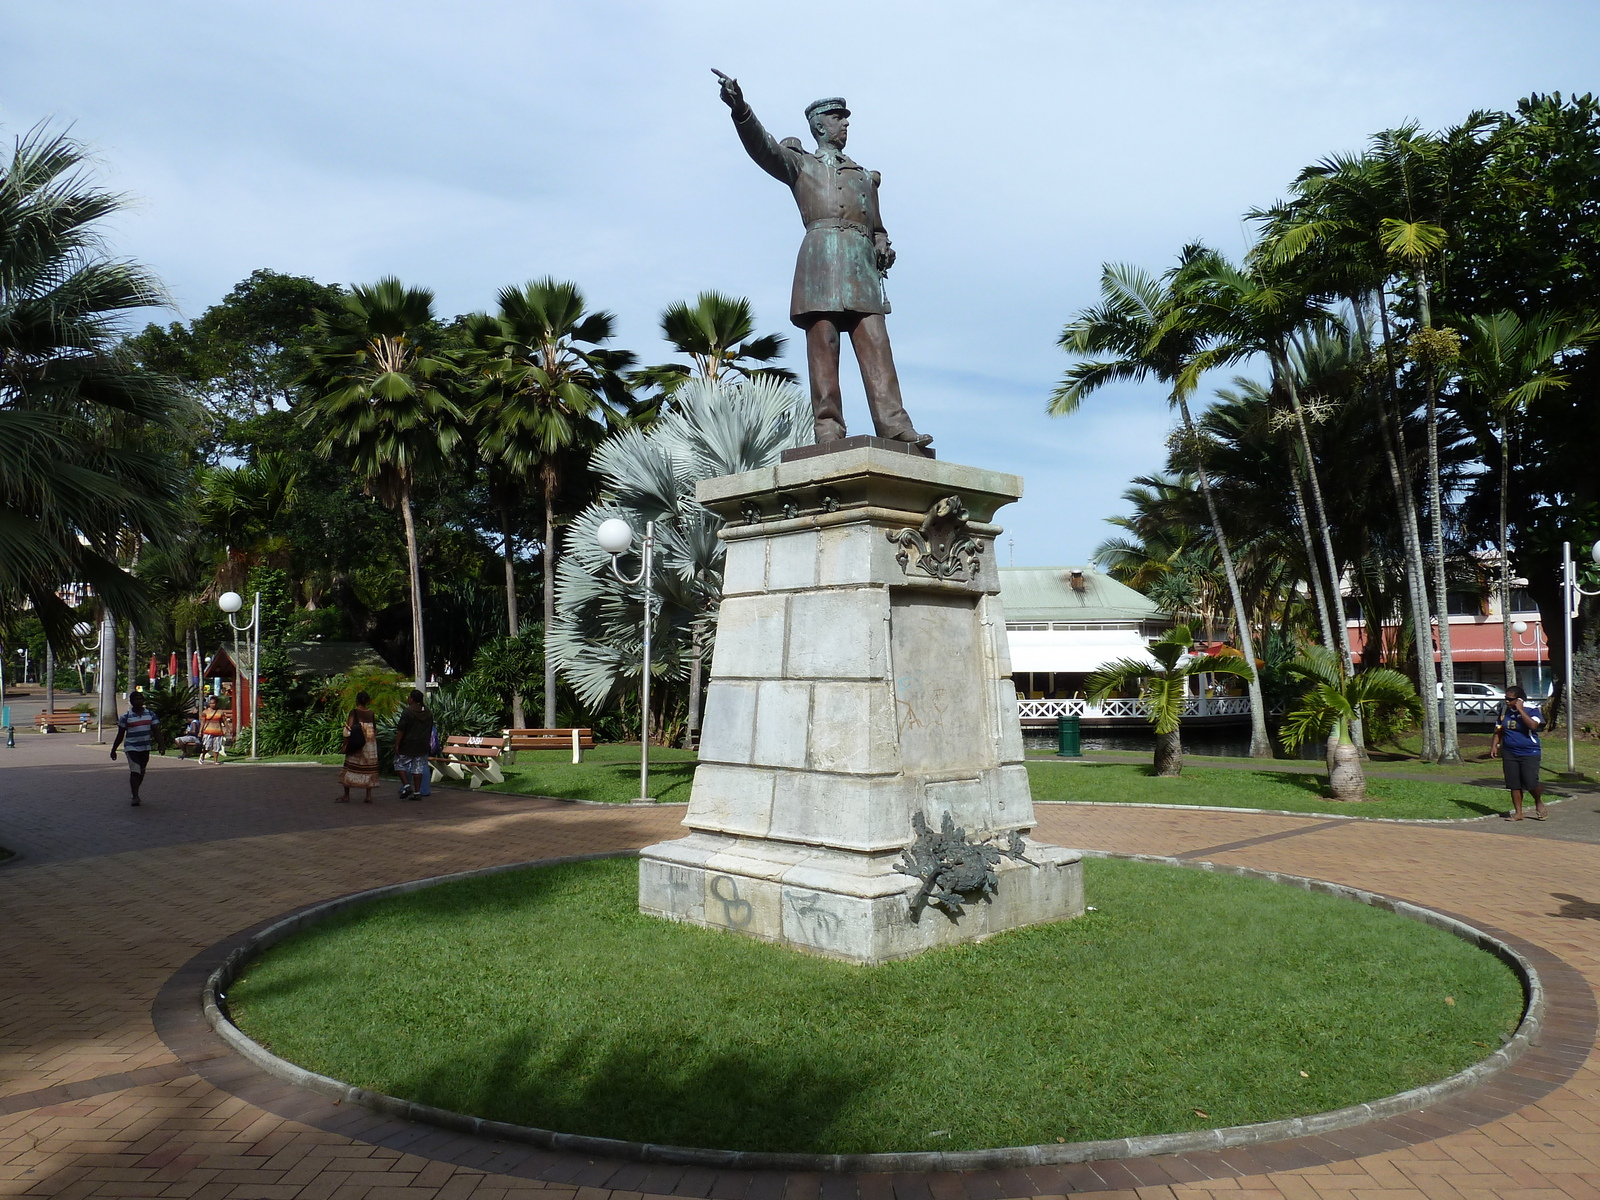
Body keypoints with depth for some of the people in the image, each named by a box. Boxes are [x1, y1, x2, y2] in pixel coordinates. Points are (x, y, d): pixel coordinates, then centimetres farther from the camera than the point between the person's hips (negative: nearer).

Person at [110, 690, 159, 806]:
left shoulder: (150, 714, 5)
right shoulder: (126, 716, -4)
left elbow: (155, 731, 7)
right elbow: (120, 735, 1)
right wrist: (113, 750, 2)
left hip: (145, 748, 4)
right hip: (132, 748, -4)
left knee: (141, 772, 14)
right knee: (135, 771, -14)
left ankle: (135, 793, 31)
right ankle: (135, 796, -13)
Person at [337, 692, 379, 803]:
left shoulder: (354, 712, -8)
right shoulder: (371, 713, 4)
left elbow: (349, 729, -13)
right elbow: (375, 730, 7)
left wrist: (345, 744, -9)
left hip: (357, 744, -4)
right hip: (370, 744, 4)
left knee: (350, 769, 7)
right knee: (369, 769, 7)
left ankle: (346, 796, 11)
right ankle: (369, 796, 3)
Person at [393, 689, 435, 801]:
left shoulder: (407, 712, -11)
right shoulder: (428, 713, 9)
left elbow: (401, 730, -14)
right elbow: (430, 730, 17)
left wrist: (397, 745, -10)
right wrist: (427, 744, 26)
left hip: (407, 745, -5)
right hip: (422, 746, 5)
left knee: (400, 764, 10)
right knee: (418, 767, 7)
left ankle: (406, 786, -3)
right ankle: (417, 792, 5)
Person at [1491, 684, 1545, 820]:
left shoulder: (1532, 709, -7)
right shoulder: (1505, 710, 8)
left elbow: (1533, 725, -26)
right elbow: (1498, 730, 16)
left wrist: (1520, 710, -22)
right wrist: (1494, 746, 5)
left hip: (1529, 753, -5)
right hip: (1509, 753, 5)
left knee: (1531, 783, -9)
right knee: (1514, 785, 4)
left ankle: (1539, 802, 22)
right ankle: (1518, 812, 11)